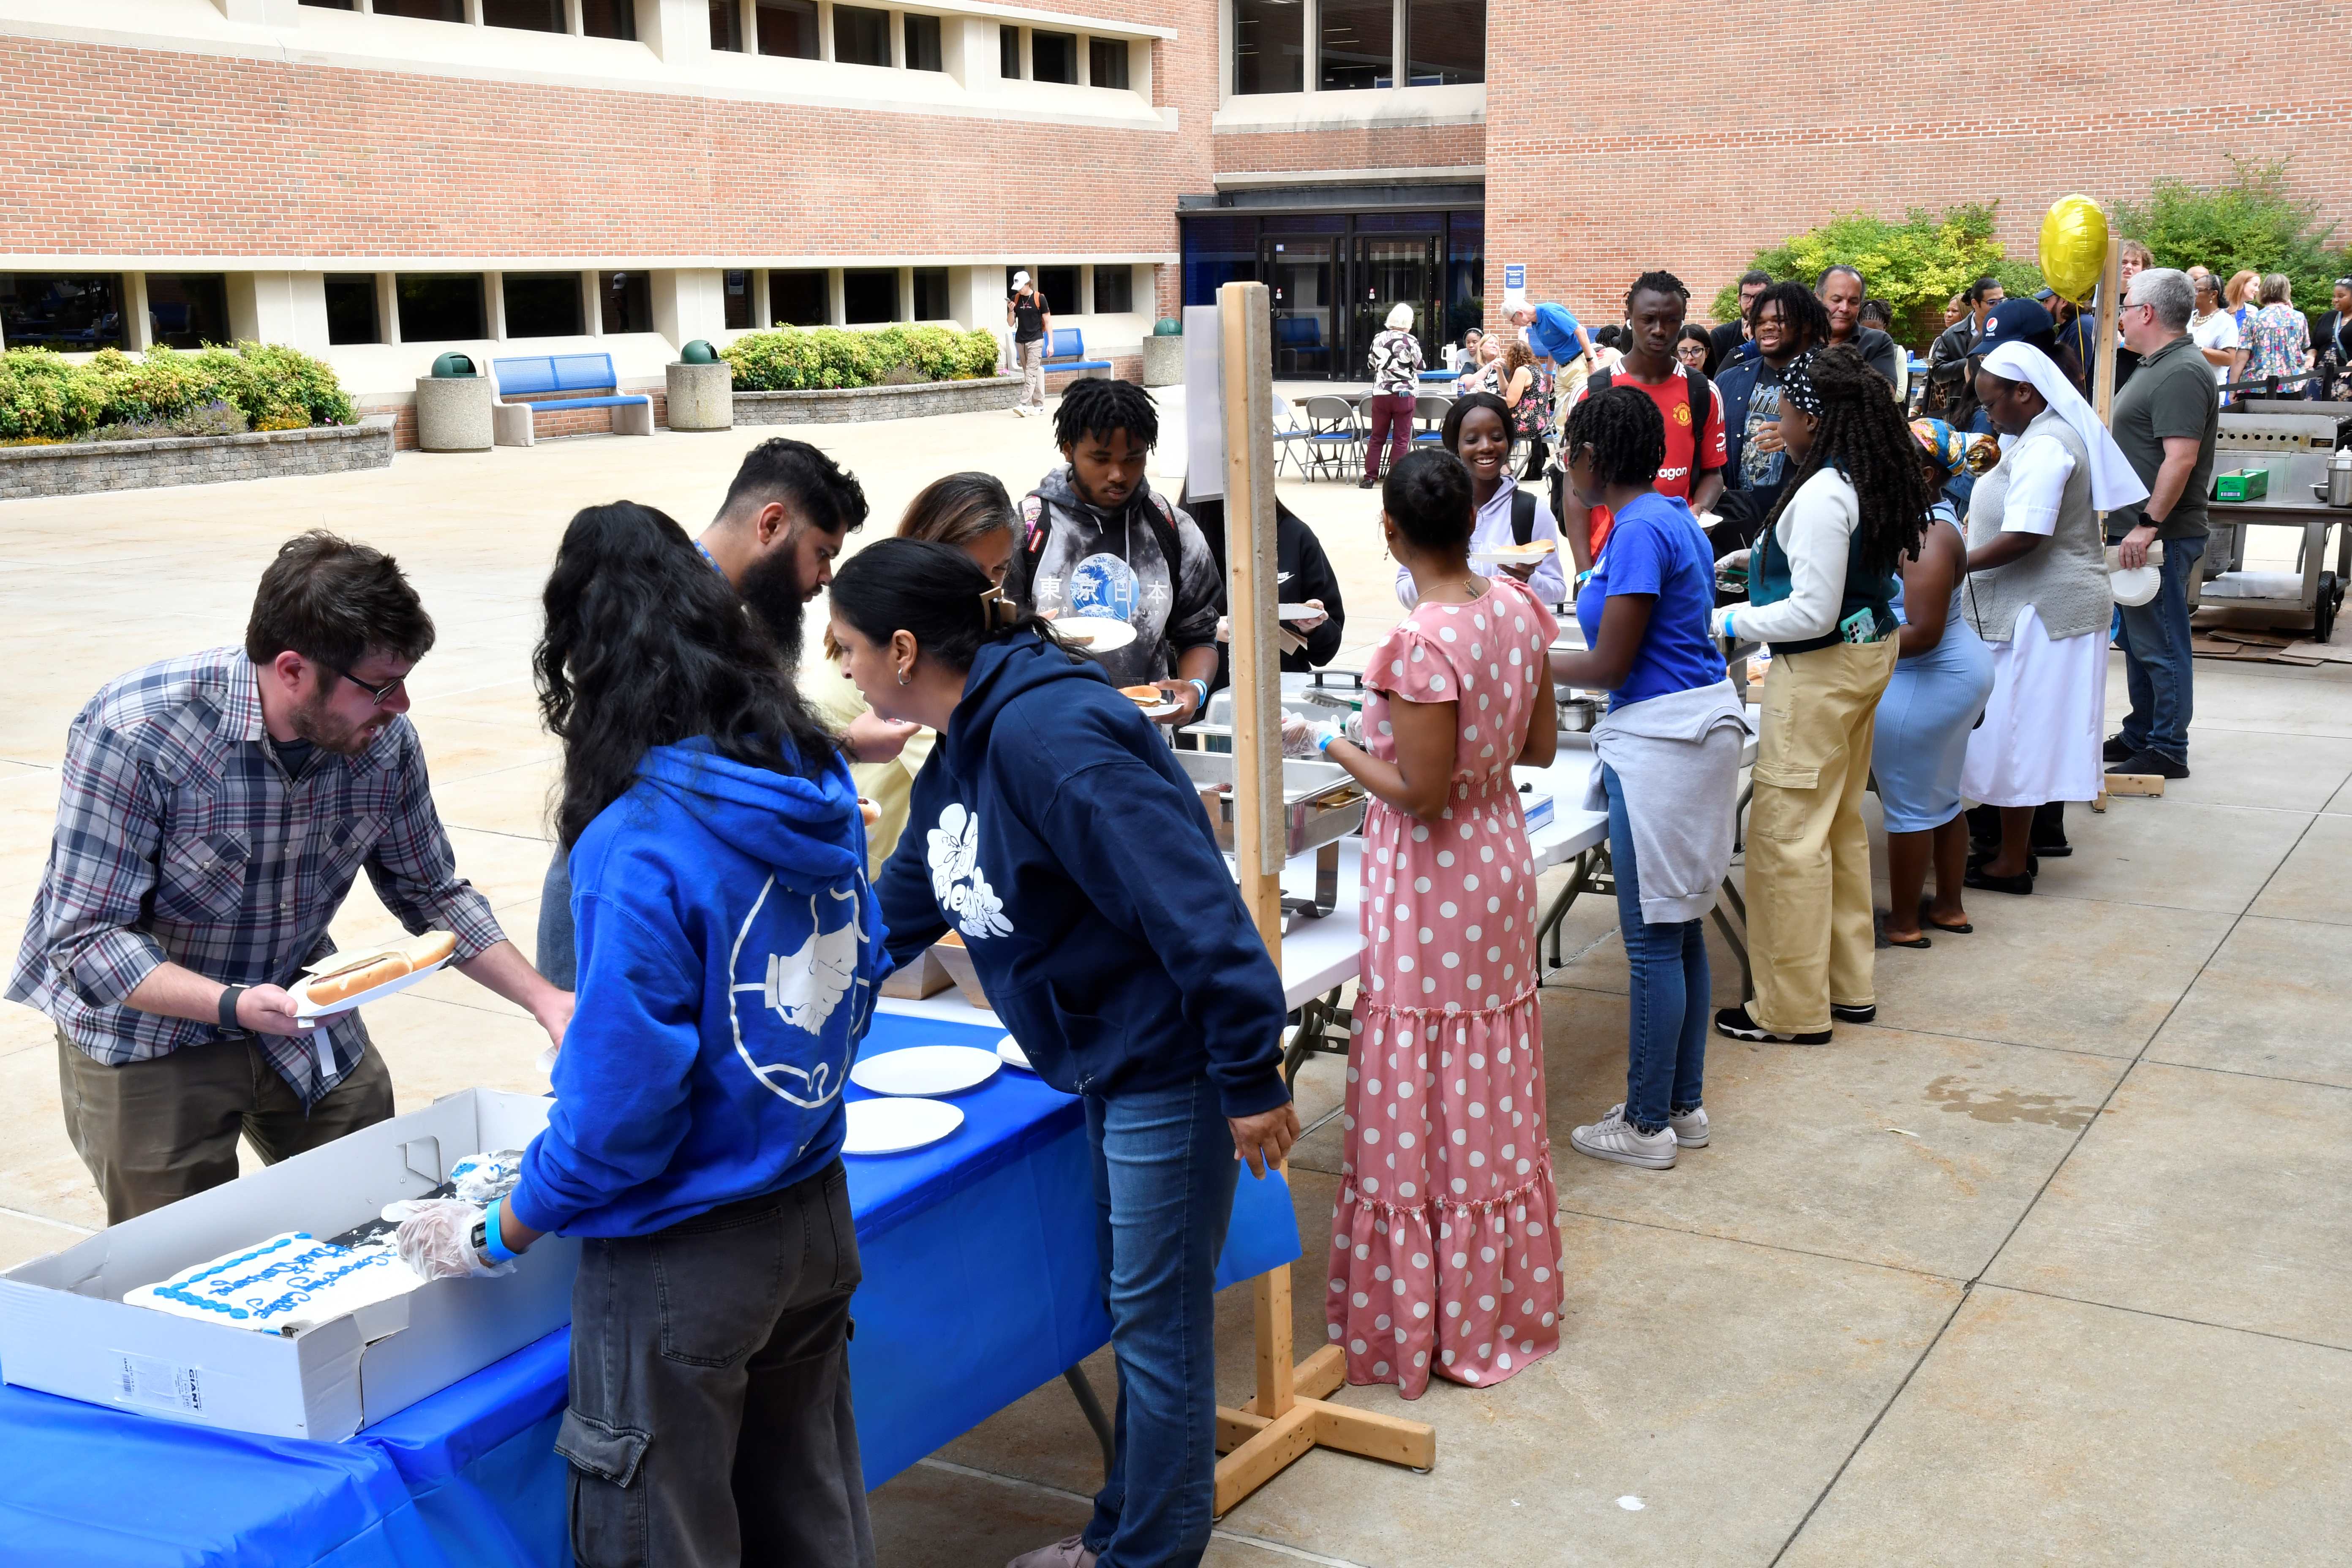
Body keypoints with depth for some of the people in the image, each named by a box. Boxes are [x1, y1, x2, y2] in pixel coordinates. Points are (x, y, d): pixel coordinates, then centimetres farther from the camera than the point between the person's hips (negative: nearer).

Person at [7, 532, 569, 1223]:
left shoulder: (386, 740, -14)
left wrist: (543, 999, -9)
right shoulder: (131, 733, -29)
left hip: (298, 1008, 4)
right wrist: (233, 1005, -39)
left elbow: (432, 893, 1)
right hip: (147, 1030, -4)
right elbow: (85, 939, -26)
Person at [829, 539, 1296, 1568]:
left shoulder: (1048, 732, -26)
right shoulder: (961, 752, 8)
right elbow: (902, 908, 20)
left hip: (1168, 1062, -10)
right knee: (1135, 1302, 20)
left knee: (1157, 1317, 4)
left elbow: (1189, 903, -29)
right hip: (1106, 1061, 10)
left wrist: (1250, 1073, -27)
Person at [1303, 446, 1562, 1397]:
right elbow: (1539, 745, 7)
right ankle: (1506, 1304, 33)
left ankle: (1429, 1322, 18)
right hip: (1501, 862, 8)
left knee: (1423, 1108, 5)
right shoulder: (1517, 609, -2)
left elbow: (1421, 792, -21)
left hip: (1429, 887, -8)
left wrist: (1336, 748, -9)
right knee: (1496, 1103, 19)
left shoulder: (1422, 647, -25)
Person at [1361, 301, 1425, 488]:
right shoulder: (1411, 341, -9)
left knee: (1377, 437, 10)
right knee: (1401, 439, 3)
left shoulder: (1378, 338, 1)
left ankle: (1370, 477, 9)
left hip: (1380, 393, 3)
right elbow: (1420, 368, 1)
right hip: (1404, 395, -3)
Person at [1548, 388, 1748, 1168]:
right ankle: (1684, 1104, 26)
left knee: (1654, 941, -1)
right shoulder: (1671, 517, 13)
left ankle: (1647, 1125, 8)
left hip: (1662, 743, -10)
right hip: (1696, 728, 10)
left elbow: (1611, 666, -16)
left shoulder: (1640, 531, -17)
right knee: (1680, 929, 16)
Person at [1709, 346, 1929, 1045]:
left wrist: (1730, 621, -13)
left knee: (1787, 834, -1)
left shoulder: (1822, 495, -23)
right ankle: (1849, 985, 28)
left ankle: (1794, 1009, 6)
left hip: (1821, 672, -10)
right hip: (1869, 652, 10)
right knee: (1842, 825, 18)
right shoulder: (1878, 480, 6)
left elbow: (1813, 614, -24)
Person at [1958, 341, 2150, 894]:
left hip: (2041, 613, -10)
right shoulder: (2058, 434, 14)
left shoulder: (2044, 447, -19)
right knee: (2026, 730, 15)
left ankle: (2012, 864, 4)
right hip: (2056, 605, 10)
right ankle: (2018, 843, 23)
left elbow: (2023, 538, -27)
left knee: (2015, 730, -3)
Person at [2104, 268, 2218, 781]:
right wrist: (2124, 522, 21)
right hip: (2136, 531, 11)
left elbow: (2181, 458, -25)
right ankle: (2139, 735, 28)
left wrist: (2148, 525, -26)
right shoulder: (2159, 367, 16)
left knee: (2161, 645, -4)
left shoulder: (2181, 374, -18)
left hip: (2161, 537, -11)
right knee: (2139, 641, 18)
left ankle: (2167, 751, 3)